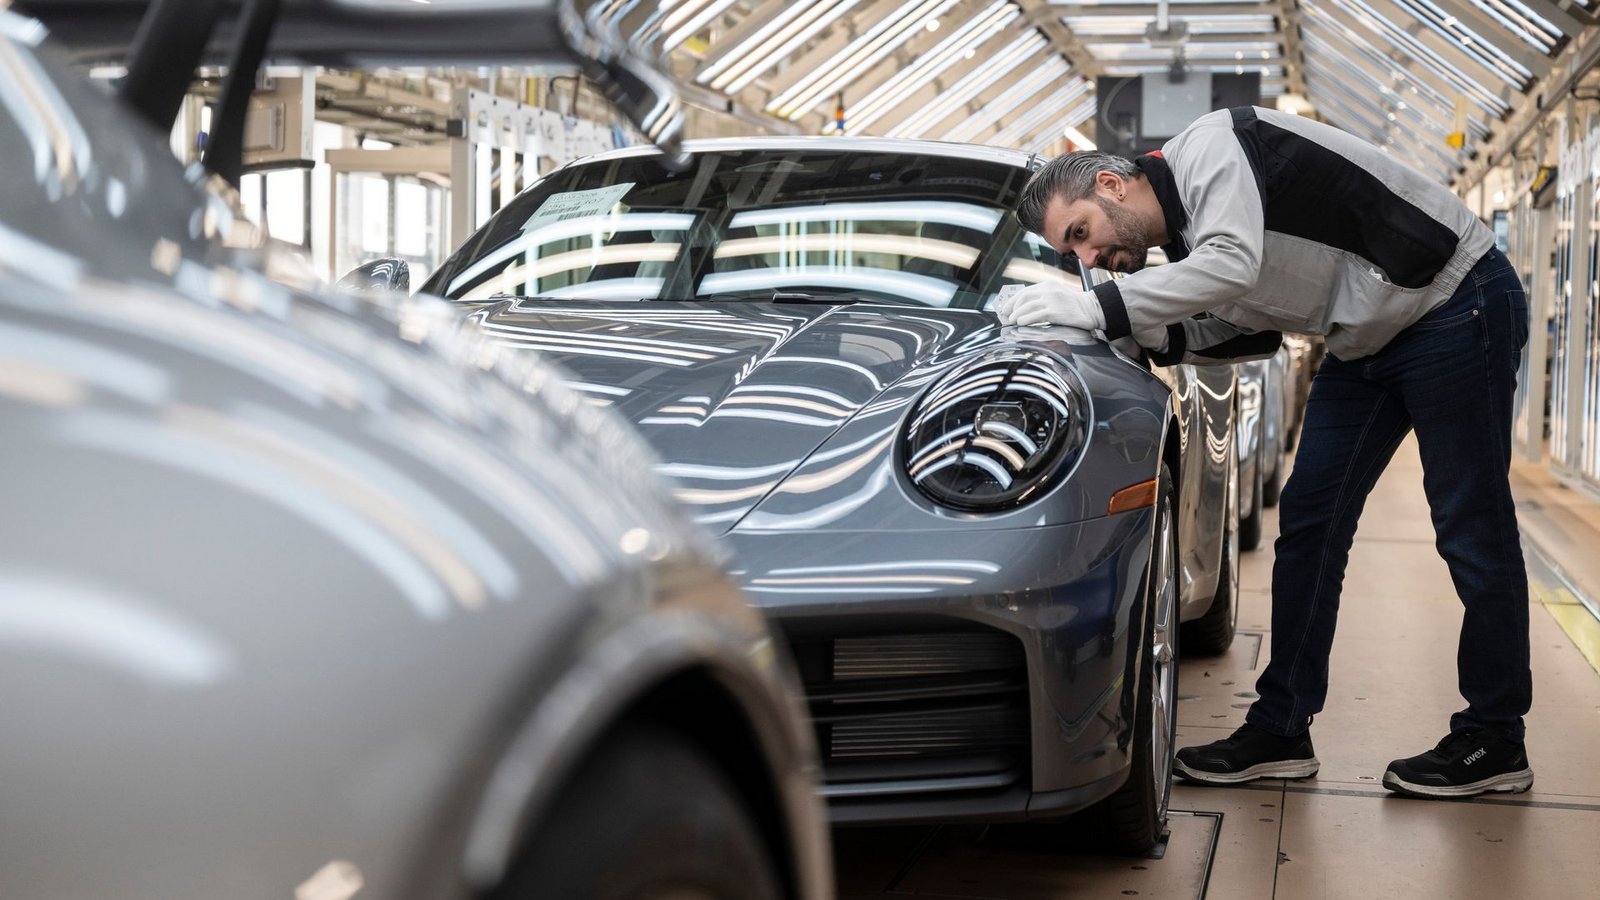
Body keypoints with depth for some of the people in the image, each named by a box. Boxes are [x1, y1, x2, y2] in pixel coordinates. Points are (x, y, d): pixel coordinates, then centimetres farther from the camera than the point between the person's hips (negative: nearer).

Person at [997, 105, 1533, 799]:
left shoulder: (1209, 148, -21)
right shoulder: (1183, 243, 6)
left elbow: (1235, 264, -37)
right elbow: (1251, 330, 9)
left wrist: (1099, 307, -34)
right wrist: (1139, 332, -5)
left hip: (1459, 303, -9)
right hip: (1369, 340, 9)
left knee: (1471, 533, -4)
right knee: (1307, 523, 5)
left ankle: (1495, 742, 6)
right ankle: (1281, 730, 10)